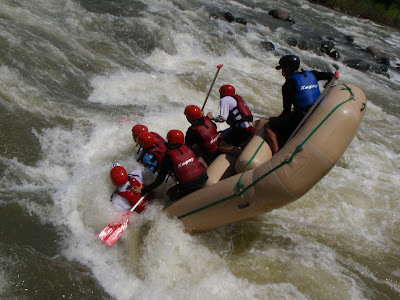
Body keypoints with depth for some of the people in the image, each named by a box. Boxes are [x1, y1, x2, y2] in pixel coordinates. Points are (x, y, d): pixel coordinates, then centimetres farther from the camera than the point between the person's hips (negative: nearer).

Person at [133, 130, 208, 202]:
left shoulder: (168, 157, -8)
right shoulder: (188, 147, 5)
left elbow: (160, 179, -6)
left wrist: (143, 190, 3)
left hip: (189, 187, -4)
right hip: (203, 179, 4)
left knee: (170, 194, 21)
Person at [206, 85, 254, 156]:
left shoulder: (225, 99, -1)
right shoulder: (237, 97, 26)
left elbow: (223, 117, -13)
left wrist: (212, 118, 3)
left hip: (241, 129, -9)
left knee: (221, 146, -6)